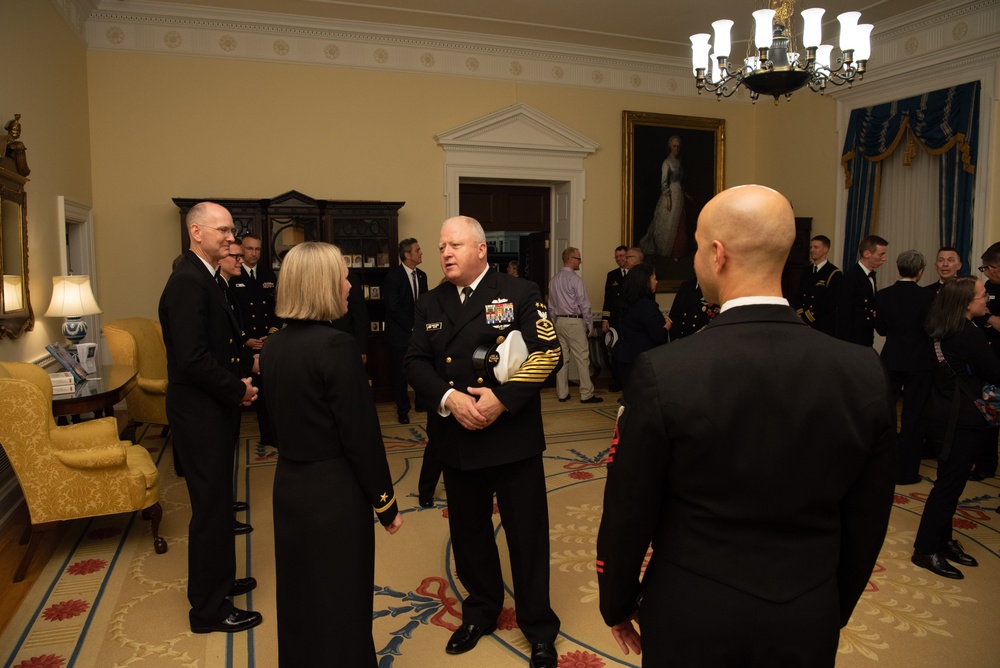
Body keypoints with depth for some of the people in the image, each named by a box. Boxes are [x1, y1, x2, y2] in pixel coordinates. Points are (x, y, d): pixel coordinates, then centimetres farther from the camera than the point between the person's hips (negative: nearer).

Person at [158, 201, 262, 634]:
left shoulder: (203, 278, 11)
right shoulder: (189, 281, -21)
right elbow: (192, 358, -28)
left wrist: (238, 381, 4)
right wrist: (238, 390, -16)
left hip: (211, 408, 10)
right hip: (200, 414, -10)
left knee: (216, 501, 21)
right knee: (211, 506, 2)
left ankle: (218, 579, 38)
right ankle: (208, 609, 17)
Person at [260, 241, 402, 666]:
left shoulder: (272, 347, 1)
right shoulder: (336, 346, -21)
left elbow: (278, 421, 9)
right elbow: (360, 435, -18)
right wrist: (386, 503, -8)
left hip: (289, 484, 7)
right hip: (335, 490, -7)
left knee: (299, 594, 21)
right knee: (339, 600, 10)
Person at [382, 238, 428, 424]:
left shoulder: (421, 275, 7)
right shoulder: (393, 276, -11)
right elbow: (394, 308, -15)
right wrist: (412, 326, -13)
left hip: (419, 331, 4)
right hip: (400, 333, -4)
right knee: (400, 373, 6)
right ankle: (403, 409, 21)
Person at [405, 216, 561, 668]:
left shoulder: (520, 294, -5)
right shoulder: (430, 305, 8)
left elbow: (548, 354, -13)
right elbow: (416, 362, 0)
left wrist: (502, 398, -21)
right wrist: (448, 398, -18)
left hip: (512, 438, -4)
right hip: (457, 440, 4)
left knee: (527, 534, 7)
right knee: (468, 531, 18)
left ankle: (538, 626, 26)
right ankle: (481, 610, 40)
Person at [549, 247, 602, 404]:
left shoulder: (553, 280, 8)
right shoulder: (575, 279, -13)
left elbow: (551, 304, 12)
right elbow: (584, 304, -11)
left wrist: (557, 321, 18)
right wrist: (590, 325, -3)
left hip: (559, 321, 7)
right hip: (575, 322, -7)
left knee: (562, 358, 9)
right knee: (582, 358, -2)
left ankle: (562, 393, 13)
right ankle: (586, 394, 0)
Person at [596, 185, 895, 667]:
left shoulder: (663, 373, -22)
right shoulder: (864, 374, -12)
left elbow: (627, 517, -13)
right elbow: (865, 524, -2)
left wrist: (617, 604, 4)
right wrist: (832, 614, 14)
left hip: (691, 622, -2)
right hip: (807, 627, 3)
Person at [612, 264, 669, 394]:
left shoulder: (627, 303, 7)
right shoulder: (646, 305, -20)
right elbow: (658, 335, -20)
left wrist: (662, 321, 10)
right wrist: (667, 325, 0)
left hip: (624, 358, 8)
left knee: (630, 396, 13)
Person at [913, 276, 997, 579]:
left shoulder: (946, 330, 4)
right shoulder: (969, 335, -23)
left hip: (948, 414, 9)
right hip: (963, 420, -9)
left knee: (949, 482, 19)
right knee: (950, 484, 1)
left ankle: (942, 540, 31)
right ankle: (926, 550, 11)